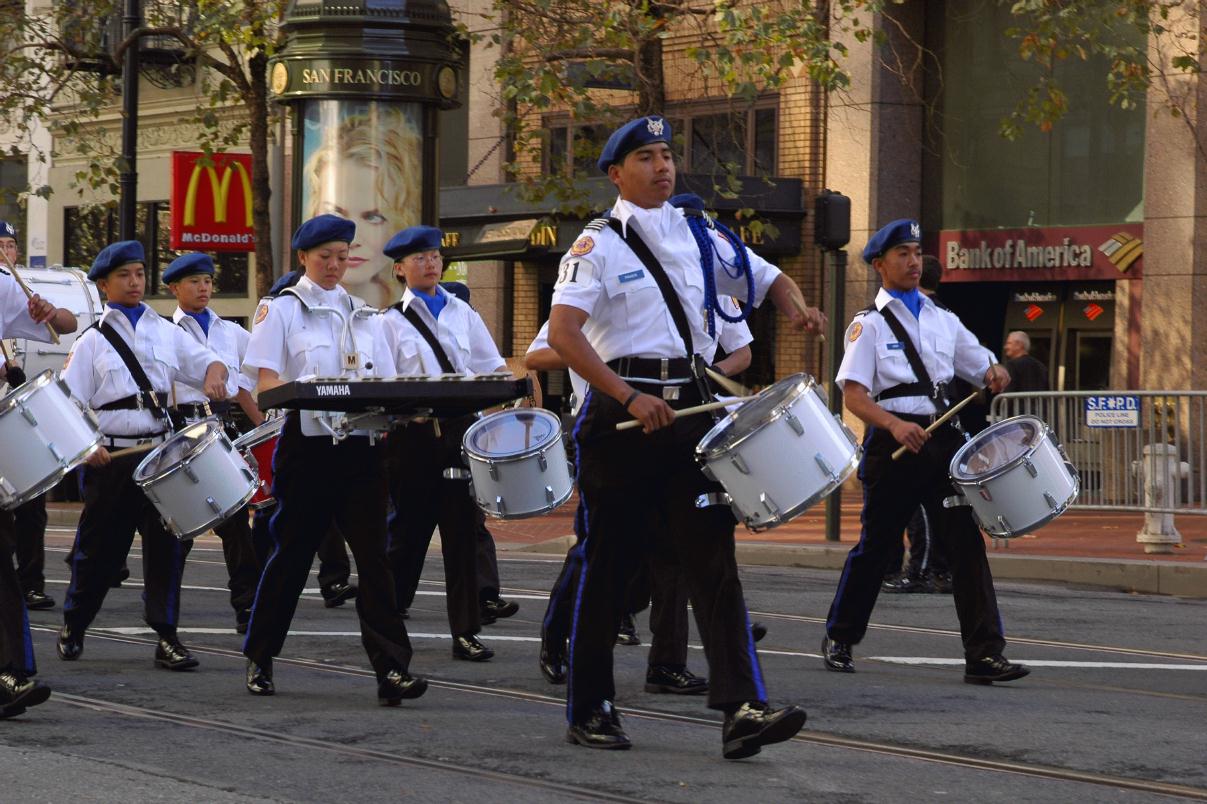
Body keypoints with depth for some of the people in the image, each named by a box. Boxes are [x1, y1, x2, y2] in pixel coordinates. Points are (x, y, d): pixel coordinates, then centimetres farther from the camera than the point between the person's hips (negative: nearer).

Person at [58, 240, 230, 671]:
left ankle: (166, 636, 0)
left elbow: (208, 361, 11)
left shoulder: (166, 332, 13)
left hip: (161, 451, 2)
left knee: (168, 543, -4)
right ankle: (73, 627, 24)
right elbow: (70, 403, -2)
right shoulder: (93, 341, 3)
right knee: (100, 547, 5)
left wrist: (214, 375, -13)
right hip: (110, 455, -2)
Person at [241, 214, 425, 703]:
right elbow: (267, 383, -6)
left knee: (372, 553, -7)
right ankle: (259, 658, 21)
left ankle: (391, 668, -14)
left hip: (360, 445, 3)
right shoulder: (283, 310, 4)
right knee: (293, 552, 5)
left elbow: (385, 383, 14)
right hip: (308, 441, -3)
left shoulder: (363, 315, 17)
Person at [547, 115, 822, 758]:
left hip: (689, 410, 4)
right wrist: (628, 398, -26)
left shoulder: (699, 239, 13)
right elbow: (562, 332, -17)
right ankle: (589, 709, 17)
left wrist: (796, 309, -1)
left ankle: (742, 710, -14)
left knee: (712, 556, -6)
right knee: (609, 566, 4)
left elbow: (769, 279, 24)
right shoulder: (598, 246, -4)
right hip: (621, 417, -4)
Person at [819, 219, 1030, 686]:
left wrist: (995, 374, -3)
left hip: (943, 437, 4)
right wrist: (894, 424, -27)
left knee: (966, 542, -6)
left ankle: (984, 655, -10)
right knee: (875, 545, 6)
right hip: (893, 441, -4)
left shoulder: (942, 320, 17)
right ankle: (839, 639, 25)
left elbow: (981, 367, 22)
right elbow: (853, 394, -10)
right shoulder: (870, 324, 1)